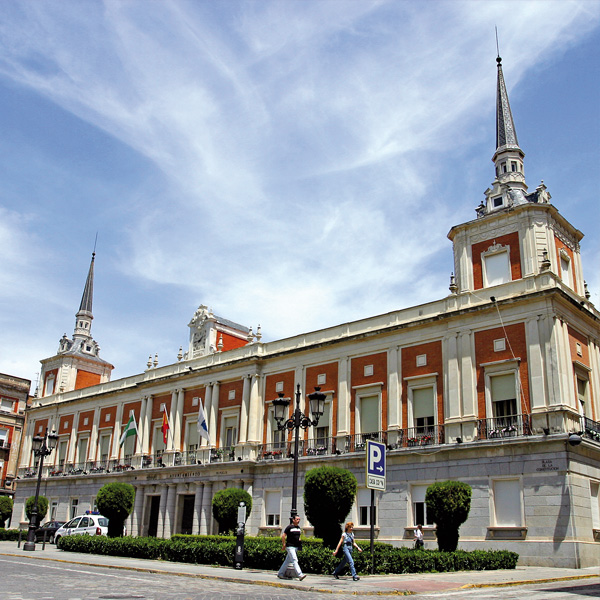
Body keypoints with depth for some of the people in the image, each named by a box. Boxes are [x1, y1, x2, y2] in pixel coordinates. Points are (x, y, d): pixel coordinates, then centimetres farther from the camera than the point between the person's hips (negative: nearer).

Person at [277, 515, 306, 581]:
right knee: (295, 560, -14)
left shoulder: (298, 527, 12)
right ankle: (300, 575, -20)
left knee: (287, 561, 13)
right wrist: (284, 545, -10)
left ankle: (280, 574, 22)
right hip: (290, 546, -8)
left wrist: (299, 539, 8)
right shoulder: (289, 527, -10)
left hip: (296, 547, 8)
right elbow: (283, 536, -8)